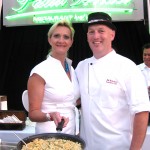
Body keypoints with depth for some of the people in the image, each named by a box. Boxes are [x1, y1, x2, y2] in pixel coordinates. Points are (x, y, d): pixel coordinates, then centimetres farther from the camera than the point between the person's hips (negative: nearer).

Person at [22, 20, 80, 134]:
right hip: (50, 136, -6)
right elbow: (33, 113, -13)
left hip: (71, 133, 6)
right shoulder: (40, 71, -14)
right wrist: (50, 116, -30)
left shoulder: (71, 68, 5)